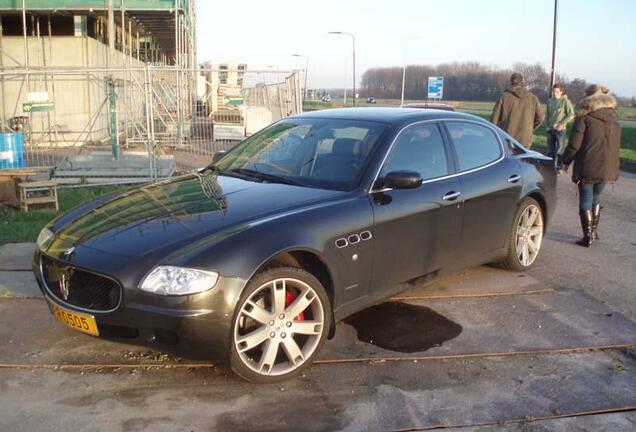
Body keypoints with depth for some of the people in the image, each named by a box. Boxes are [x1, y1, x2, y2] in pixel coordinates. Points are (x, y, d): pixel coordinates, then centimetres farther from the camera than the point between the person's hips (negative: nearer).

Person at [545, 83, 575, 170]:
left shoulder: (565, 101, -6)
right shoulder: (549, 101, 8)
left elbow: (571, 115, -8)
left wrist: (562, 124, -13)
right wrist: (547, 125, 8)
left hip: (560, 129, -5)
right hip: (550, 129, 5)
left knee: (560, 150, -3)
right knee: (550, 150, 10)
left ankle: (559, 167, 3)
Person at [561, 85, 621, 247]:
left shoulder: (585, 117, -11)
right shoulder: (614, 118, 9)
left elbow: (574, 144, -14)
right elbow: (616, 145, 13)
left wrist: (566, 161, -1)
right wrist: (616, 167, 19)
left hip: (587, 168, -6)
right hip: (607, 168, 6)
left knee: (586, 201, 3)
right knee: (596, 197, 21)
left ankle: (588, 236, 4)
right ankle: (594, 232, 29)